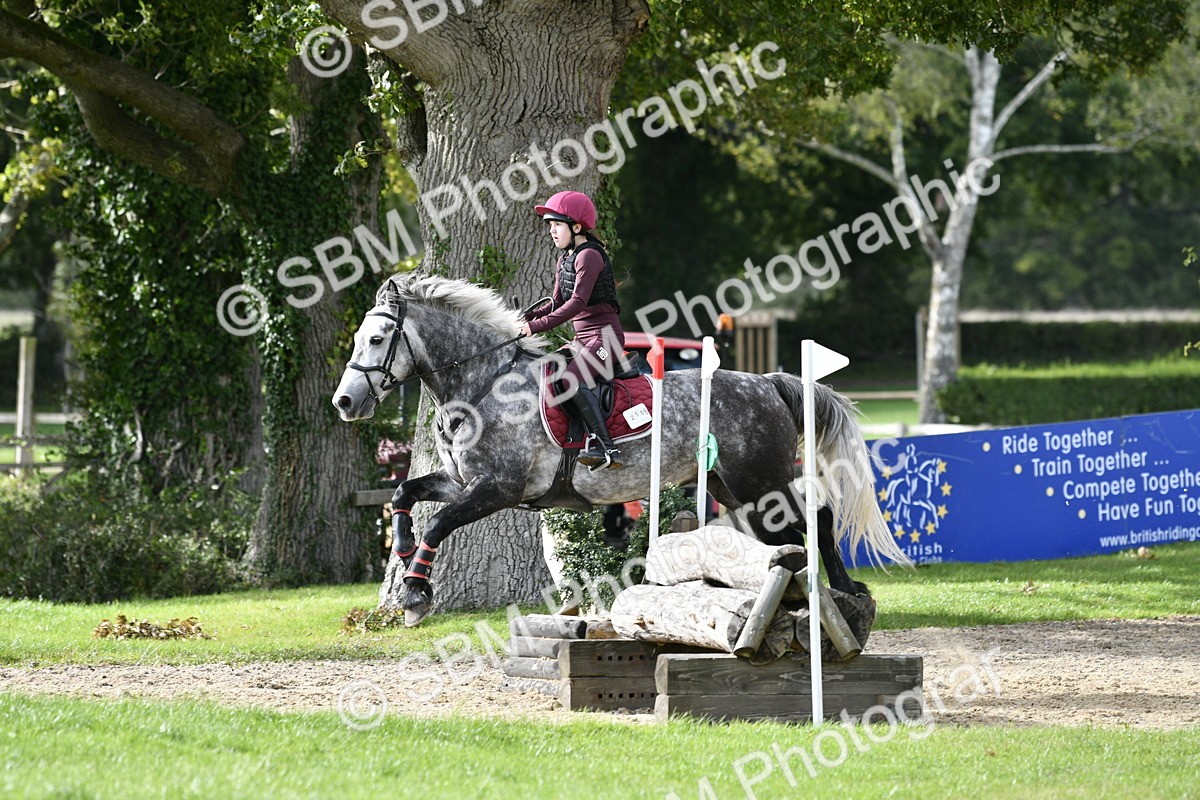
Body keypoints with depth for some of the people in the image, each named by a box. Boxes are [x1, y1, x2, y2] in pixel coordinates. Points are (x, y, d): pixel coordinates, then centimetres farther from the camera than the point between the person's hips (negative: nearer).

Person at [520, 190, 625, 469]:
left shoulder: (589, 256, -13)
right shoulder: (565, 258, 17)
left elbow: (578, 302, -23)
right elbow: (557, 302, 18)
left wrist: (538, 326, -27)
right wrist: (527, 317, 0)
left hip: (605, 335, -11)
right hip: (582, 339, 11)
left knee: (573, 379, -32)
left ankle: (604, 446, -36)